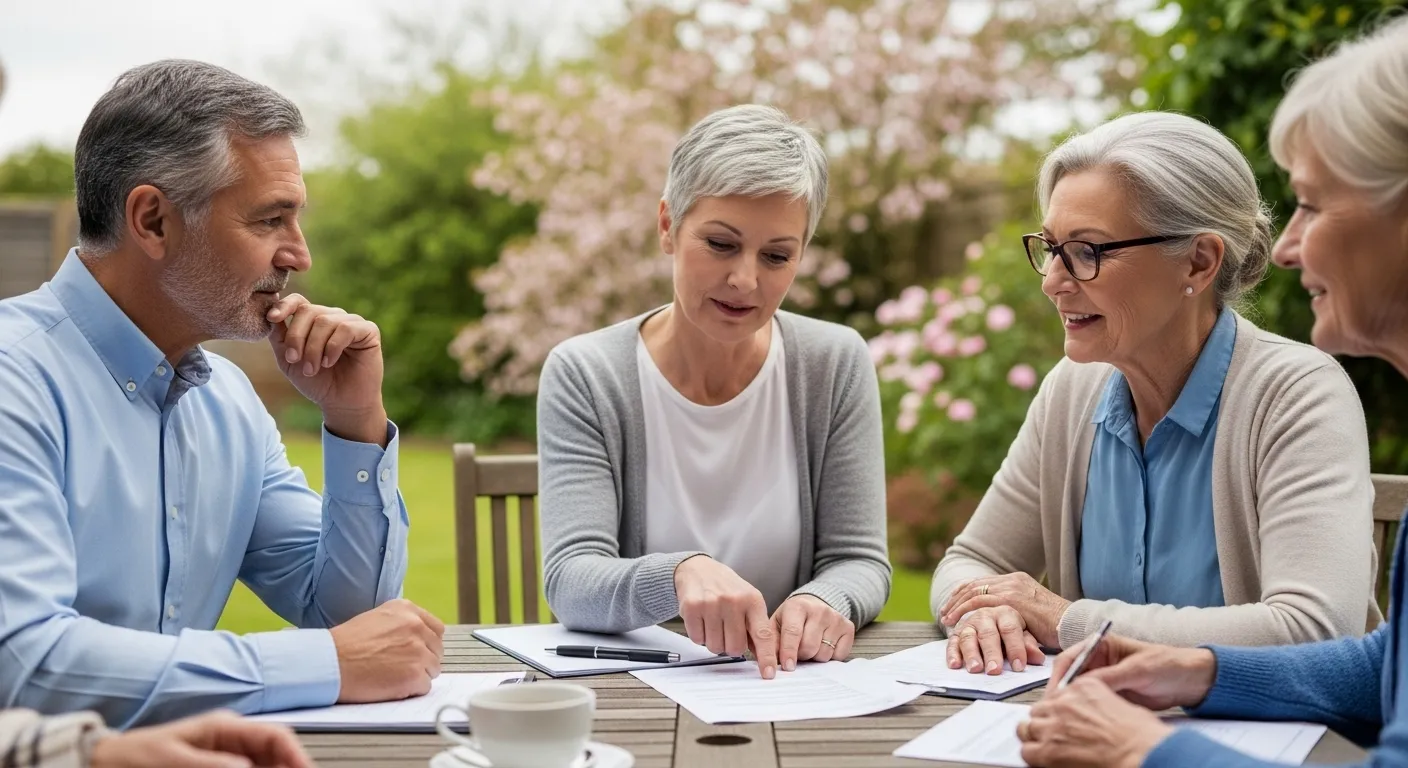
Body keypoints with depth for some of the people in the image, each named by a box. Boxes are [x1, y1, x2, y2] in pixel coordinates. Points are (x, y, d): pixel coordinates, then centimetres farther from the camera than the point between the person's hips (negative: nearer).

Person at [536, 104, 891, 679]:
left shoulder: (837, 366, 0)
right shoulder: (582, 375, -5)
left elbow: (859, 561, 0)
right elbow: (570, 584, -15)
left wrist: (824, 602, -24)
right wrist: (679, 574, -35)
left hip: (792, 692, 3)